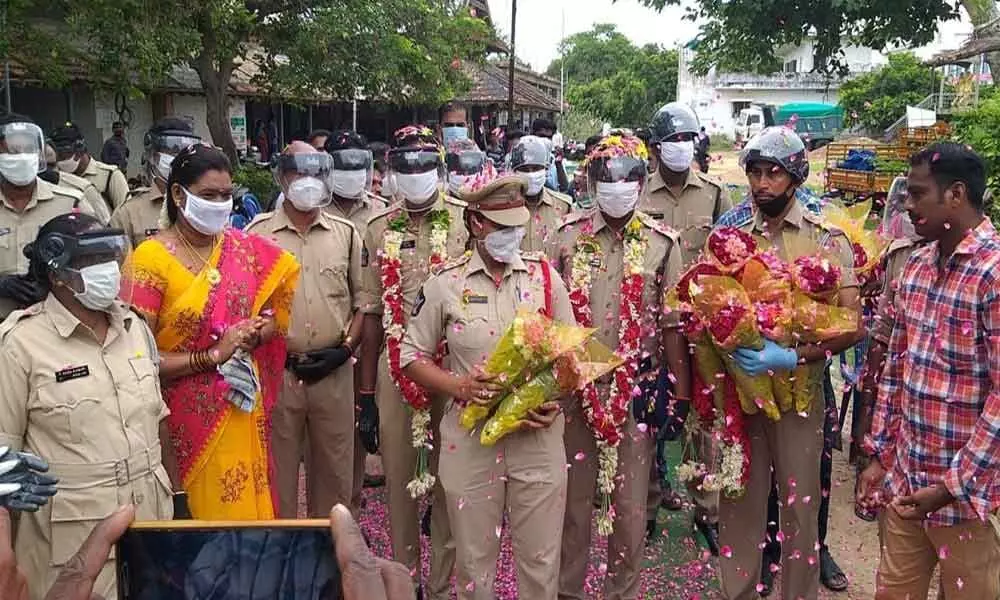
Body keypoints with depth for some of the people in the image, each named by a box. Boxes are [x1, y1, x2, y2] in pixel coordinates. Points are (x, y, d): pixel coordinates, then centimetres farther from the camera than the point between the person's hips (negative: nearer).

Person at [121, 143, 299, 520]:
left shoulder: (243, 248, 3)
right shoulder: (150, 259, -11)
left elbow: (278, 306, 14)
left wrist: (256, 334, -7)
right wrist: (213, 355, -18)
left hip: (243, 411, 4)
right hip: (187, 418, -4)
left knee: (247, 508, 11)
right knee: (195, 515, 6)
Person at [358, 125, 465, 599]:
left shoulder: (467, 221, -2)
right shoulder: (378, 230, 5)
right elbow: (372, 314, 8)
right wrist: (366, 390, 7)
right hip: (395, 367, 2)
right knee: (398, 476, 13)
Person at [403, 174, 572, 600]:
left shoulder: (546, 279, 1)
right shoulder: (445, 284, -2)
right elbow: (412, 357, 3)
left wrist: (555, 401, -12)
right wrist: (458, 386, -14)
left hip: (538, 437, 1)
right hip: (470, 439, 0)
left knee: (541, 560, 10)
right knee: (473, 559, 13)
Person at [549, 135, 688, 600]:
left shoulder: (661, 243, 0)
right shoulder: (567, 236, 0)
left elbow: (672, 323, 2)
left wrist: (681, 391, -1)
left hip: (637, 387, 0)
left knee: (630, 500, 9)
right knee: (573, 495, 11)